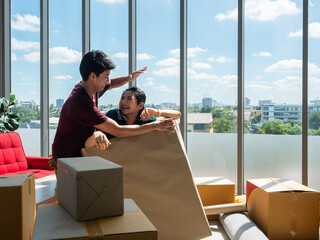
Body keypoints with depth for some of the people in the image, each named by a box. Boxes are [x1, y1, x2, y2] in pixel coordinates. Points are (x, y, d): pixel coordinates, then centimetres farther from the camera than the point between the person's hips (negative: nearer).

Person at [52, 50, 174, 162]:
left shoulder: (91, 87, -4)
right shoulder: (81, 104, -32)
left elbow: (111, 84, 20)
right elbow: (119, 131, -32)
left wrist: (129, 78, -1)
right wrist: (155, 125, -28)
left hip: (80, 150, 9)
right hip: (67, 157, -9)